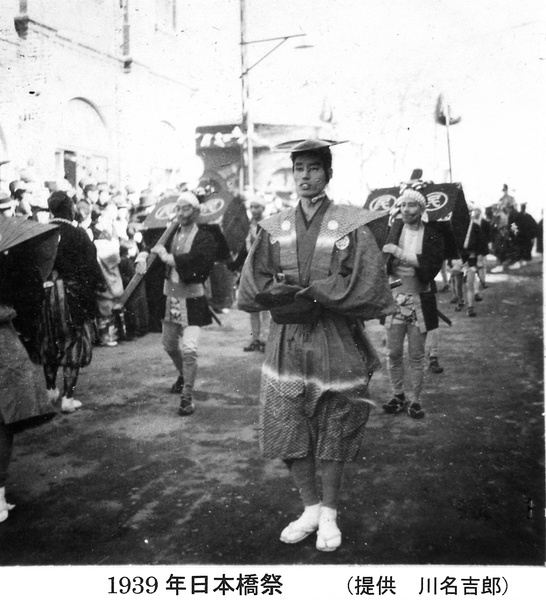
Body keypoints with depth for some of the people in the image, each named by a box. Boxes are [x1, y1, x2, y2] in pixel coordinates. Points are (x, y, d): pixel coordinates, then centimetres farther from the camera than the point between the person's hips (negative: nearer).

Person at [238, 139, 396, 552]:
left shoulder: (353, 226, -5)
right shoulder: (273, 229, 5)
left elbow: (366, 287, -13)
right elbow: (250, 291, -2)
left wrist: (303, 290, -15)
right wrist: (321, 293, -15)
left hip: (337, 346, -3)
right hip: (287, 343, 3)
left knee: (334, 437, 8)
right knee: (290, 433, 8)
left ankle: (329, 513, 28)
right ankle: (310, 508, 28)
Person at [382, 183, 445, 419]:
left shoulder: (432, 233, -4)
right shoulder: (394, 229, 1)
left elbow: (432, 264, -18)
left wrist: (400, 253, -19)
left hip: (419, 299, -1)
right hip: (394, 296, 2)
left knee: (416, 355, 7)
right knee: (393, 353, 7)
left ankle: (414, 399, 20)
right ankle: (397, 395, 24)